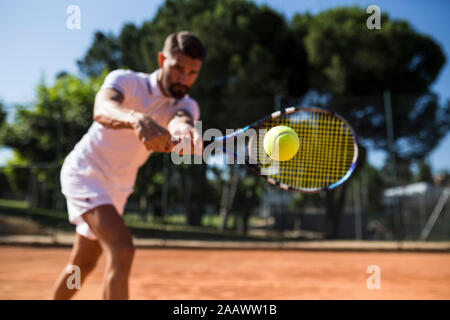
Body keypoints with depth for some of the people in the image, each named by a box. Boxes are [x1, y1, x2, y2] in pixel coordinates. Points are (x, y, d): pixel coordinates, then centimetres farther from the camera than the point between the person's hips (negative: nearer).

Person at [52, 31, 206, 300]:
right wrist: (137, 119, -62)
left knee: (83, 265, 18)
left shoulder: (187, 106, -4)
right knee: (122, 250, -26)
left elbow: (180, 119, -29)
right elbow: (103, 110, -40)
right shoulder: (126, 80, -17)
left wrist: (183, 128, -54)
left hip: (118, 187, 6)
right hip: (86, 172, -6)